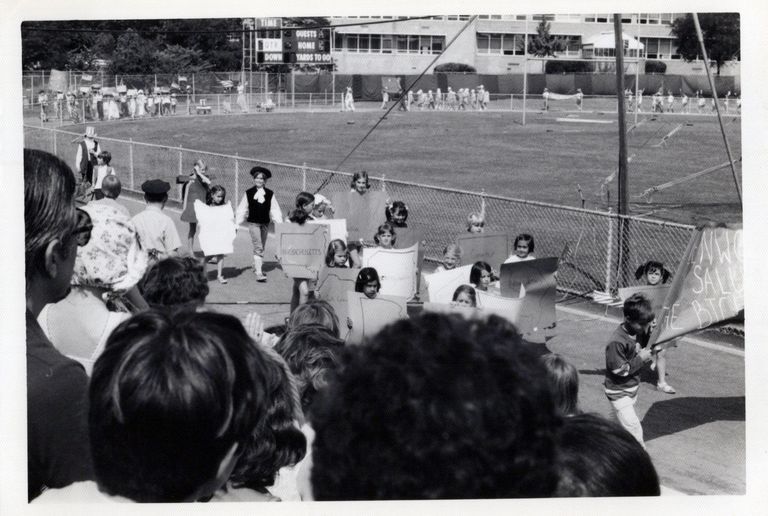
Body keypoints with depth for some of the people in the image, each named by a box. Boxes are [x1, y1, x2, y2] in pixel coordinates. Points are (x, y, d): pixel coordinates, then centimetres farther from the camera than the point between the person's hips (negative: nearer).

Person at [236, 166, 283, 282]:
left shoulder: (270, 194, 1)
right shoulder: (248, 193, -3)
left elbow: (275, 210, 4)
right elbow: (242, 209, 2)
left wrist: (280, 223, -2)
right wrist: (237, 223, 1)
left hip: (265, 223, 3)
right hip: (253, 223, -3)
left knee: (261, 247, 15)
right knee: (258, 247, -13)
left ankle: (256, 267, 34)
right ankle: (258, 272, -16)